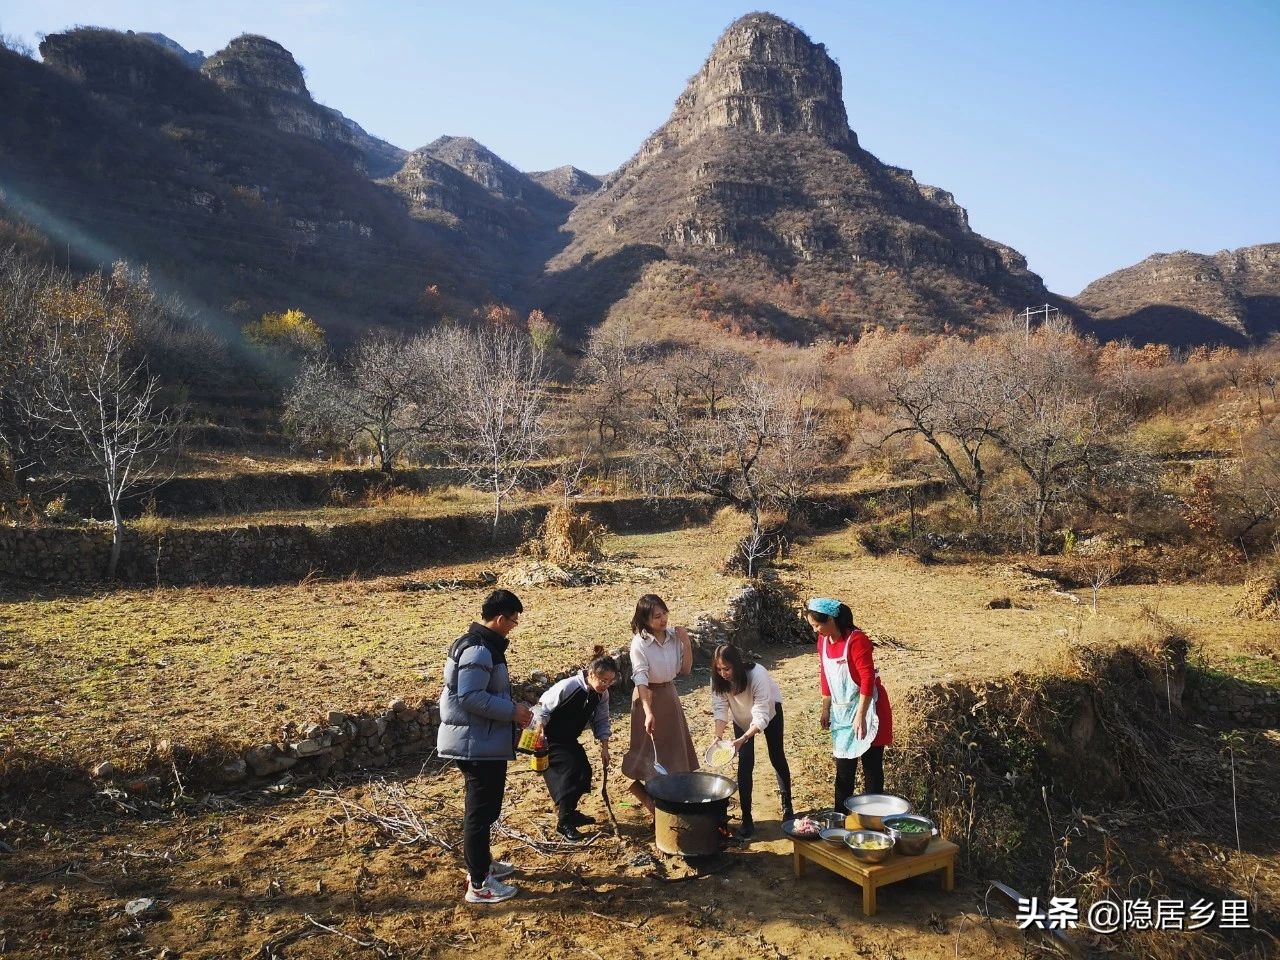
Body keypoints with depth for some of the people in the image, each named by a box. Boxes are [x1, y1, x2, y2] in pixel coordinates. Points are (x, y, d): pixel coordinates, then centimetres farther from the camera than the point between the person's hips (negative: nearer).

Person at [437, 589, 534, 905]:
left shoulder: (480, 644, 12)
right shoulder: (479, 650, -21)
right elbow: (470, 697, -27)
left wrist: (510, 709, 13)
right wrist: (512, 711, -20)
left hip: (478, 742, 11)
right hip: (478, 744, -11)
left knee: (480, 806, 22)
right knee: (482, 810, -2)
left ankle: (481, 863, 37)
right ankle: (479, 884, 6)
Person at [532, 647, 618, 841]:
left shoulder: (602, 695, -8)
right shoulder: (568, 686, -30)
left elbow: (601, 721, 1)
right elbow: (543, 709, -23)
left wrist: (604, 749, -4)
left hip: (569, 739, 8)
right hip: (550, 739, -7)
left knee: (584, 773, 4)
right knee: (567, 773, -16)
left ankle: (570, 812, 25)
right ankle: (563, 822, -3)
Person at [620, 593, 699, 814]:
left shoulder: (673, 635, -6)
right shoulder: (640, 643, -21)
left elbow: (685, 670, 0)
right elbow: (641, 679, -27)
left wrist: (686, 643, -12)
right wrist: (648, 712, -37)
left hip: (670, 694, 6)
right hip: (649, 696, -6)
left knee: (673, 747, 16)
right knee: (651, 748, 3)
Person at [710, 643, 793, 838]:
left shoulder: (758, 675, -42)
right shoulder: (718, 680, -29)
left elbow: (761, 717, -42)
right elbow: (720, 709, -26)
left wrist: (743, 739, -54)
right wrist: (718, 737, -41)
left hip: (769, 711, -2)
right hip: (742, 718, 3)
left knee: (777, 758, 8)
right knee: (745, 764, -6)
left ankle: (787, 806, 30)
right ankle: (747, 819, 0)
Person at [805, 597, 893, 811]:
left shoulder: (856, 640, -21)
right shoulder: (823, 641, 2)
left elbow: (868, 679, -22)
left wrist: (860, 716, -22)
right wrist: (826, 709, 12)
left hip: (866, 708, -7)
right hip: (841, 712, 7)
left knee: (872, 769, 2)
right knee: (843, 769, 13)